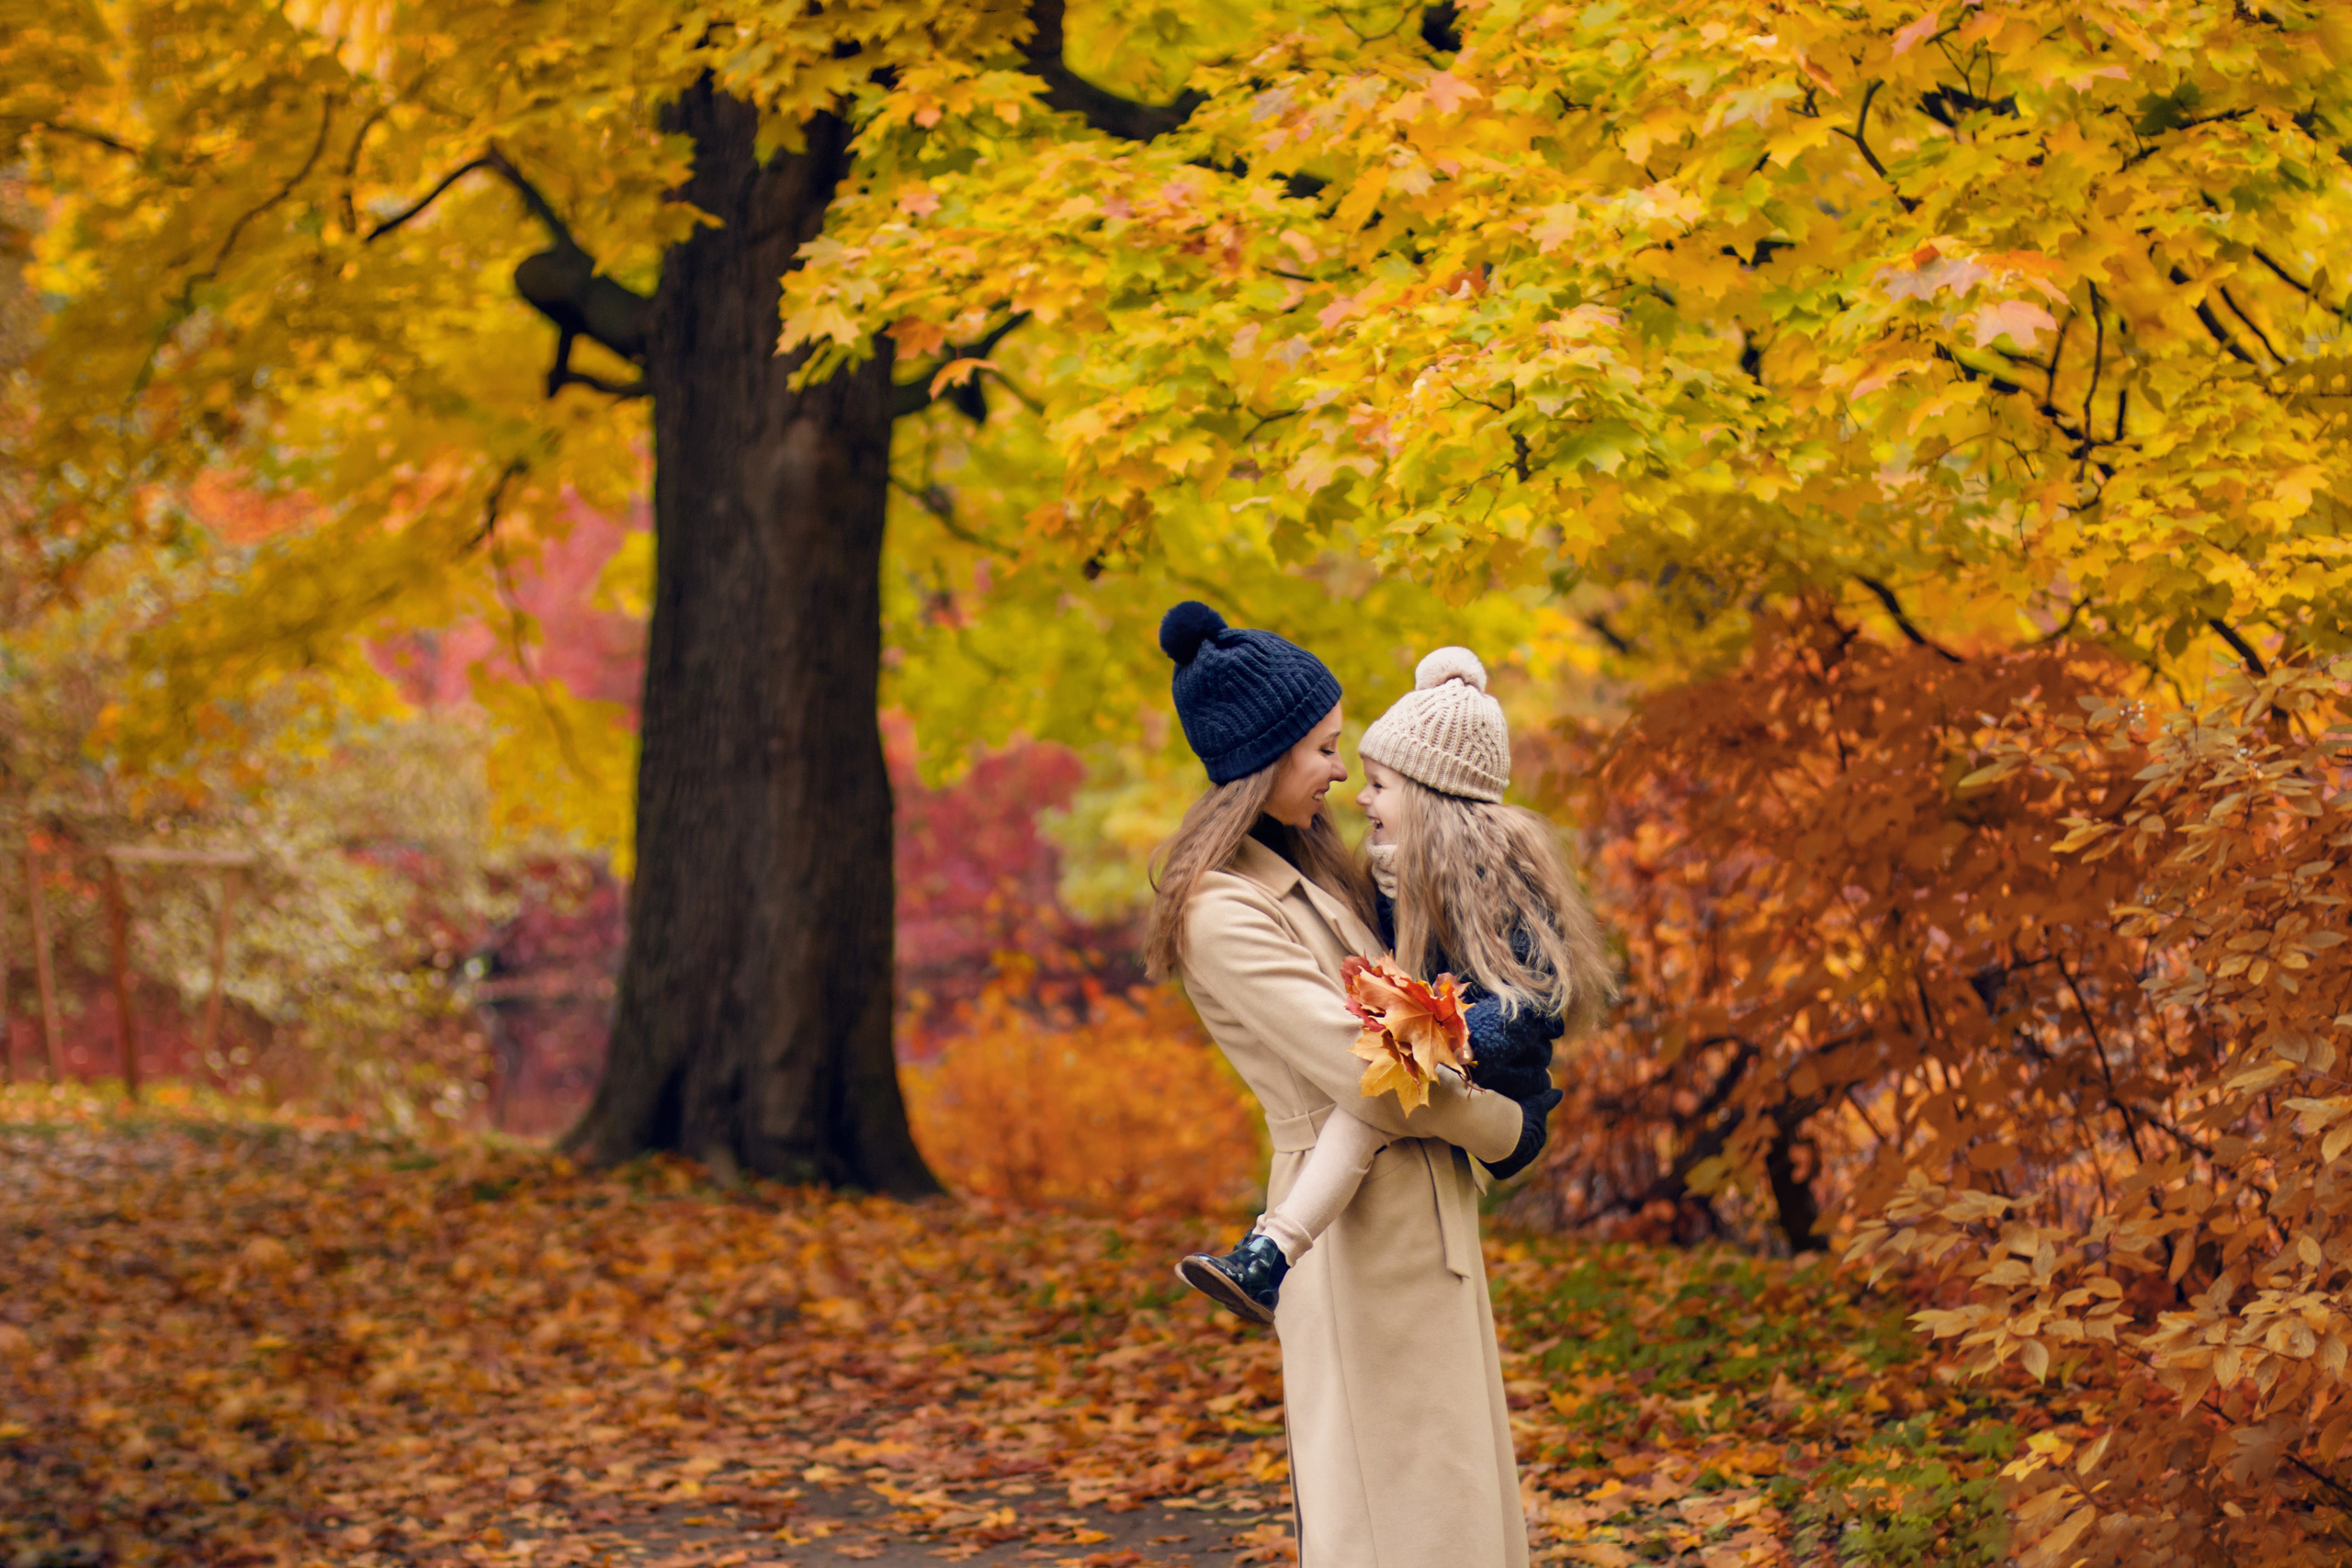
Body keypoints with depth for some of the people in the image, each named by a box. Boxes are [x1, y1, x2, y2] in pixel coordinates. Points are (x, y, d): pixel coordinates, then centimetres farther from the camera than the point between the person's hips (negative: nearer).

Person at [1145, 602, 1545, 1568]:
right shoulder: (1223, 915, -19)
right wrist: (1505, 1128, -9)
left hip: (1424, 1211, 10)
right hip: (1359, 1223, -10)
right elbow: (1363, 1070, -22)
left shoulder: (1305, 870, 10)